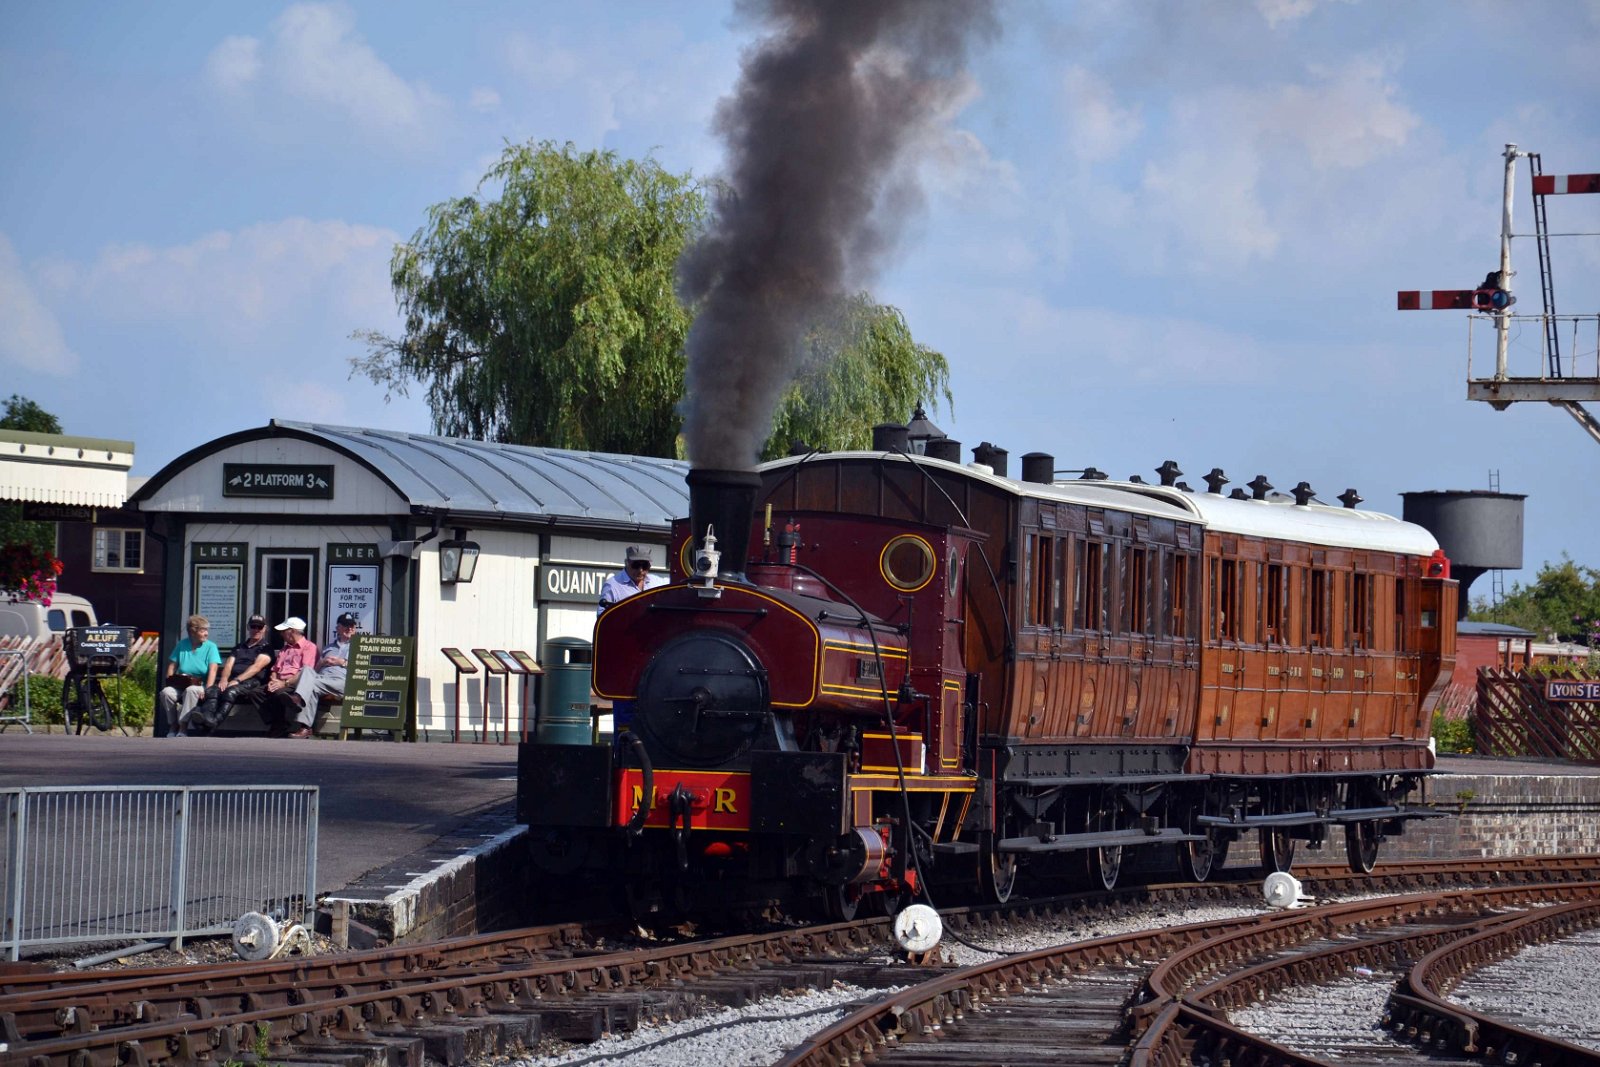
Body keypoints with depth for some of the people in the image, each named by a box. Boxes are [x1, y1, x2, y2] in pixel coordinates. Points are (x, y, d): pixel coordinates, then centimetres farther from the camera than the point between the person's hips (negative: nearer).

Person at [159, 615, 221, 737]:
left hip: (200, 685, -3)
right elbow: (172, 666, 12)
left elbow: (213, 670, -10)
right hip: (180, 685, 3)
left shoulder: (211, 647, 1)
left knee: (190, 690, -38)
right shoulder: (182, 645, 10)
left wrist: (207, 690, -24)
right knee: (166, 692, -28)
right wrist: (170, 683, -5)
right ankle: (172, 724, -11)